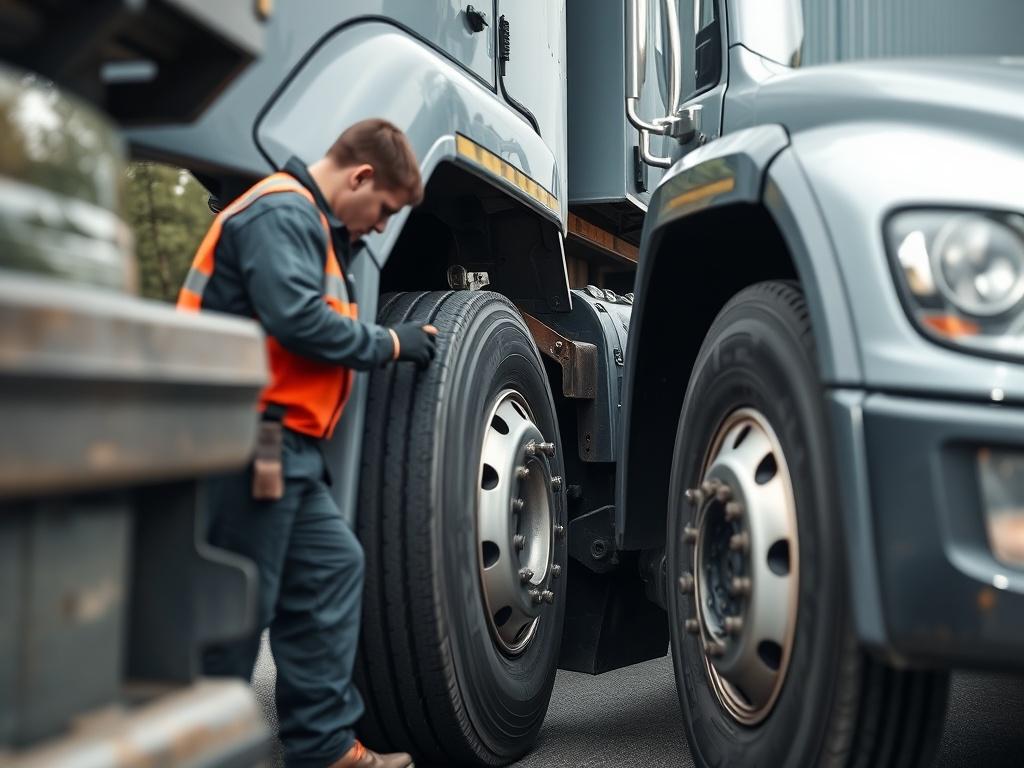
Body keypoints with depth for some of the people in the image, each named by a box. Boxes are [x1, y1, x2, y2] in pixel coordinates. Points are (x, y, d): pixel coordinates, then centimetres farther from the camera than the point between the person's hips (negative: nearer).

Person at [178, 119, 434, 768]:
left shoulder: (309, 225, 23)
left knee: (333, 567, 10)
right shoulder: (282, 213, -11)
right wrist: (391, 344, -10)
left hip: (283, 447, 11)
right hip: (250, 443, -11)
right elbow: (297, 319, -23)